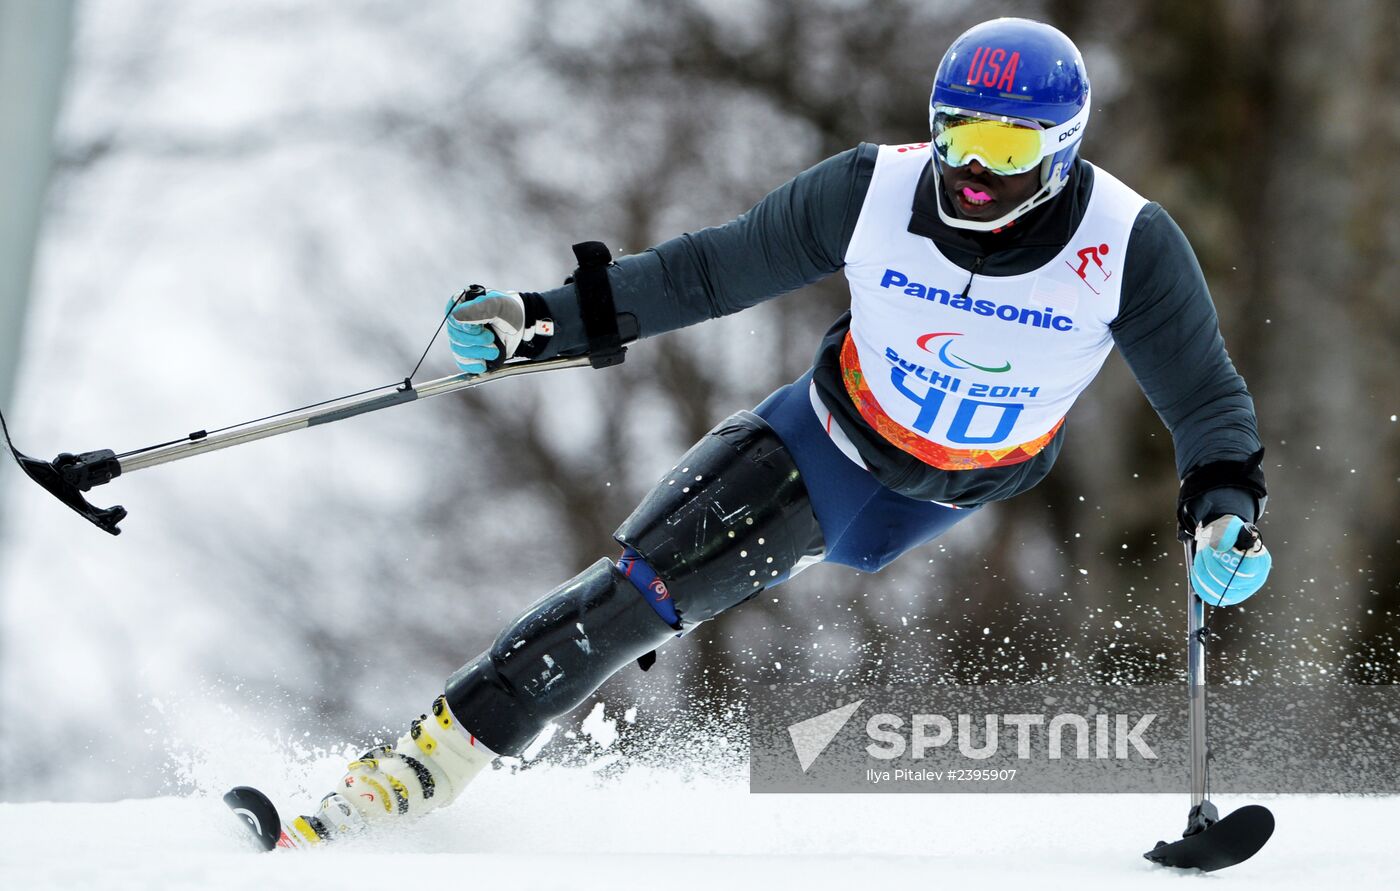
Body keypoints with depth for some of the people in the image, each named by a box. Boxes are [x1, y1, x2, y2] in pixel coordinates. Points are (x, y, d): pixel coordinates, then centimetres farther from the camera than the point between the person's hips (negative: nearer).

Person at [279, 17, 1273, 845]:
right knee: (646, 577, -16)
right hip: (830, 435, 1)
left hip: (952, 498, -1)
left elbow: (1209, 400, -16)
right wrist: (549, 320, -12)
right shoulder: (876, 191, -22)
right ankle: (438, 750, -11)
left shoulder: (1130, 247, -26)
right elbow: (715, 269, -10)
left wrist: (1226, 507, -35)